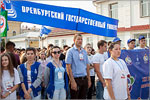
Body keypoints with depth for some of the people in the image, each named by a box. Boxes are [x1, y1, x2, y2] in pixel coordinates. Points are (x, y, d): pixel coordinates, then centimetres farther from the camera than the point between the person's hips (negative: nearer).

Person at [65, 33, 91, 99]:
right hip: (76, 79, -5)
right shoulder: (70, 51, -5)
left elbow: (87, 66, 15)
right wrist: (72, 81, -16)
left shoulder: (84, 51, 11)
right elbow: (68, 67, -11)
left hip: (84, 79, 5)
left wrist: (89, 79, 10)